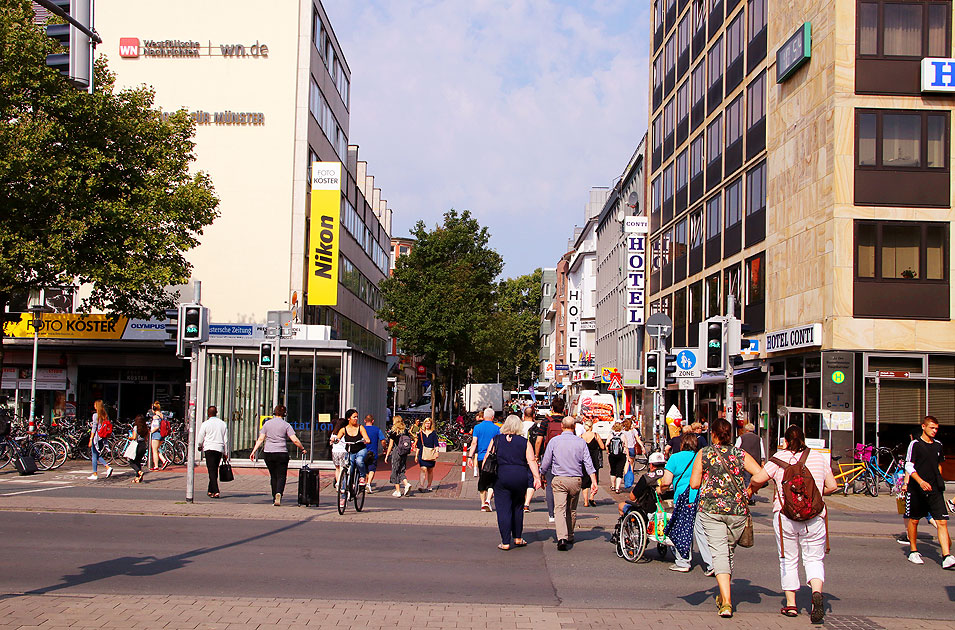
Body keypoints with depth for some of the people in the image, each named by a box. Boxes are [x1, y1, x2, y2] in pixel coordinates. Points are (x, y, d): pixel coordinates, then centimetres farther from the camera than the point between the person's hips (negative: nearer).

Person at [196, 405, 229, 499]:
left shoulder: (205, 424, -4)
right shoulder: (223, 424, 8)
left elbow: (200, 438, 0)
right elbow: (226, 440, 10)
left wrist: (200, 446, 22)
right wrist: (226, 453, 15)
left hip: (209, 448, -4)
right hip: (220, 449, 4)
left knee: (212, 470, -7)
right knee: (215, 470, 15)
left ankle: (216, 491, -19)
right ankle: (210, 490, 24)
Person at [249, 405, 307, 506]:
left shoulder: (267, 423, 5)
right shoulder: (286, 425, -2)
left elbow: (261, 439, 1)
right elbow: (295, 440, -8)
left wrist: (253, 451, 3)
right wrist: (302, 449, 6)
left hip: (268, 453, 3)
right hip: (282, 453, -3)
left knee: (273, 476, 14)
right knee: (281, 476, 1)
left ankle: (274, 498, 15)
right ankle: (279, 493, -24)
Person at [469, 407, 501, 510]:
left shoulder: (477, 427, 2)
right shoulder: (496, 428, -1)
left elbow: (474, 443, -4)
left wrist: (470, 456, -3)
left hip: (481, 458, 1)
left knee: (481, 481, 11)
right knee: (492, 481, 3)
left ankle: (483, 503, 15)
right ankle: (488, 500, -17)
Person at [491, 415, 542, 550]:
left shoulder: (496, 440, 4)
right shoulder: (525, 442, 4)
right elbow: (531, 460, -4)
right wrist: (537, 477, -7)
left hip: (501, 477, -1)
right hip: (521, 477, 1)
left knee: (503, 510, 2)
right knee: (518, 508, 18)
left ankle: (505, 542, 0)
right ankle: (518, 538, 25)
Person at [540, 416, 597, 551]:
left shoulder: (554, 441, -3)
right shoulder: (581, 442, 1)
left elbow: (545, 463, 1)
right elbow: (588, 464, -3)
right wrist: (594, 482, -4)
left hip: (559, 480, -2)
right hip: (576, 480, 2)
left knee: (559, 509, -8)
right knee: (572, 510, 18)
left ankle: (562, 538, -26)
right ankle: (570, 537, 30)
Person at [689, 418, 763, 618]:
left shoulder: (703, 454, 1)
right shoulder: (740, 454, 4)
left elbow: (694, 484, -3)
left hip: (710, 508, -2)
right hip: (737, 509, 2)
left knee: (719, 552, -5)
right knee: (730, 551, 19)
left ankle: (726, 601, -20)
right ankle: (724, 596, 32)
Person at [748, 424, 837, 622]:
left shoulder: (780, 458, -1)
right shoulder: (819, 457, 6)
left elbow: (757, 479, -4)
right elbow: (832, 486, 9)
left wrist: (750, 489, 18)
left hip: (785, 514, -1)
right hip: (814, 516, 1)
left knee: (788, 560, 12)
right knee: (814, 559, 10)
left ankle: (791, 604, 14)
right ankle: (817, 593, -16)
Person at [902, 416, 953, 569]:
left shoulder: (938, 445, 11)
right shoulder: (915, 444, -5)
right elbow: (909, 466, -10)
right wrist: (921, 481, -23)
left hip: (935, 489, 4)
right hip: (916, 489, -3)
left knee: (942, 522, -9)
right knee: (913, 520, 8)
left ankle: (947, 557, -14)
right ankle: (913, 552, 26)